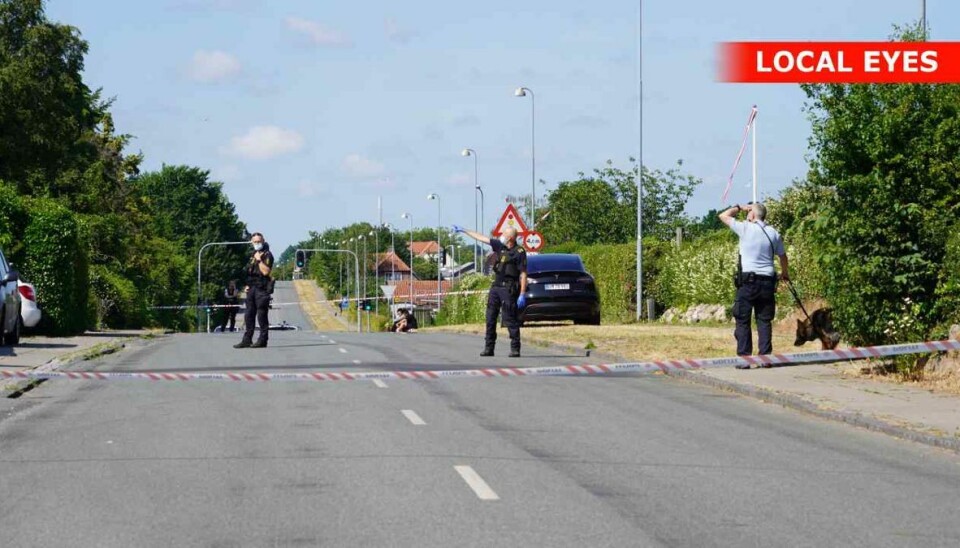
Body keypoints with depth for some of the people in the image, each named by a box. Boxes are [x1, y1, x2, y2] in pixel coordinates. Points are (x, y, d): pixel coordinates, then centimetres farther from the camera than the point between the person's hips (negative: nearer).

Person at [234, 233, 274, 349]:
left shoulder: (267, 255, -6)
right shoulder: (253, 255, 19)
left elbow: (265, 271, -18)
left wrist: (259, 260, -16)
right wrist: (248, 285, 17)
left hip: (262, 288, -8)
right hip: (252, 289, 8)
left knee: (261, 315, -7)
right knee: (249, 315, 7)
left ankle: (262, 340, -4)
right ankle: (247, 340, 10)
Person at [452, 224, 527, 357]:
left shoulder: (519, 252, -8)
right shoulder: (499, 246, 11)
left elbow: (523, 275, -11)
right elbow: (481, 238, 20)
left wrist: (522, 295, -16)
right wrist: (463, 231, 25)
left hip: (508, 289, -7)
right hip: (496, 286, 7)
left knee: (510, 320, -8)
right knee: (490, 319, 7)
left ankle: (515, 349, -4)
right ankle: (489, 348, 11)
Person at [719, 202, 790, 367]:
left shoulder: (745, 228, -5)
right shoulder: (773, 232, 7)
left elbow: (724, 216, 6)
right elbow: (783, 256, 17)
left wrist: (740, 208, 19)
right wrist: (785, 273, 34)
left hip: (748, 280, -4)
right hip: (767, 281, 4)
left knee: (742, 321, 1)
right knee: (764, 320, 8)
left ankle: (744, 358, -4)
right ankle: (765, 356, 5)